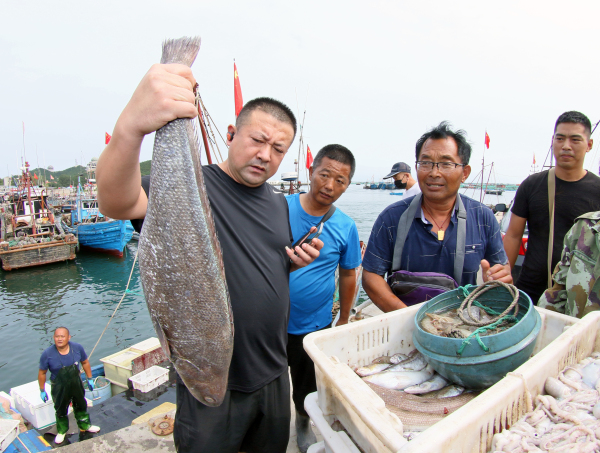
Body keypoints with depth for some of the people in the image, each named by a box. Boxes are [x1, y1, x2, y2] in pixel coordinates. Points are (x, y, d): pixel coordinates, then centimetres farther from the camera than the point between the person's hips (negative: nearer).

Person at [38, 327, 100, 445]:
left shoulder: (77, 348, -19)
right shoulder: (47, 354, -25)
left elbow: (85, 363, -1)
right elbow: (42, 373, -10)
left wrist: (89, 379, 5)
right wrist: (42, 391, -2)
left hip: (76, 384, 2)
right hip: (59, 388, -2)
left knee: (81, 406, 22)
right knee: (61, 410, 20)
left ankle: (85, 425, 47)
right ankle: (62, 431, 47)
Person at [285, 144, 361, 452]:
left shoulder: (346, 227, -8)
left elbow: (348, 275, 4)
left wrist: (344, 319, 9)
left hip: (314, 325, 1)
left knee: (307, 384, 22)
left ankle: (303, 421, 52)